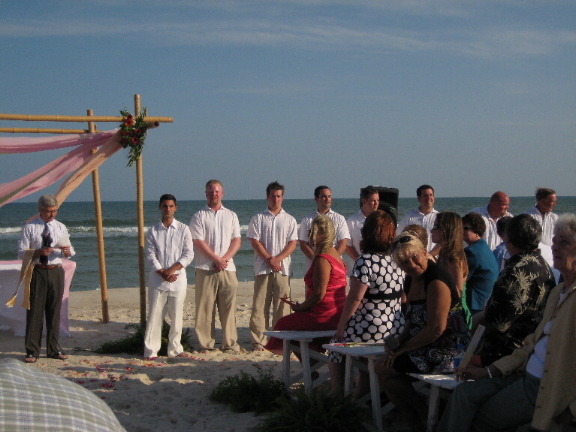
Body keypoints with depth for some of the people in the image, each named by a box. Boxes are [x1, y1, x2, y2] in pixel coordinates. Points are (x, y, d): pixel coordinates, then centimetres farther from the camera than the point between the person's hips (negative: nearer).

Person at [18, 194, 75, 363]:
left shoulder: (61, 227, 11)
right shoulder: (30, 228, 0)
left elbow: (70, 252, 11)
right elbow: (22, 253, -4)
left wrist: (67, 251, -14)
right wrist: (39, 252, -21)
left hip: (56, 271, 3)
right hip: (37, 271, -3)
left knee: (55, 310, 9)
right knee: (35, 310, -2)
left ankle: (53, 349, 18)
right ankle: (32, 351, 5)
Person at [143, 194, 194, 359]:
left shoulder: (183, 229, 4)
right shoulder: (153, 231, 6)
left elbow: (189, 254, -1)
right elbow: (150, 255, 1)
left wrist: (172, 270, -12)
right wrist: (163, 273, -12)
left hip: (178, 279, 0)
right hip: (157, 280, 0)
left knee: (176, 316, 4)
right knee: (155, 315, 0)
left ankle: (175, 349, 15)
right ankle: (150, 350, 5)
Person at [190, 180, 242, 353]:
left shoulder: (231, 216, 16)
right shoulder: (199, 217, 6)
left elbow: (237, 240, 7)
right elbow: (198, 242, -4)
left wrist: (225, 259, -8)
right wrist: (216, 259, -11)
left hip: (228, 269, 2)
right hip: (205, 269, -2)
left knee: (228, 308, 0)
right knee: (205, 308, -3)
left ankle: (230, 344, 5)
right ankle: (205, 344, 2)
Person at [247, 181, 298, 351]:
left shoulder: (289, 220, 13)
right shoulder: (258, 218, 9)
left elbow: (293, 243, 5)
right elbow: (254, 241, 0)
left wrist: (278, 259, -10)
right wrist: (269, 259, -9)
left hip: (283, 268, 1)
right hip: (262, 268, -1)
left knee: (281, 305, -1)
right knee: (260, 305, -3)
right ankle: (258, 341, 1)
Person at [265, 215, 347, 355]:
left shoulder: (322, 259, -20)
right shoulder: (335, 254, 13)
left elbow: (319, 294, -23)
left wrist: (300, 307, -8)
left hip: (324, 317, -10)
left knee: (283, 323, 9)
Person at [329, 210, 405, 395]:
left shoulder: (365, 262, -17)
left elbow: (354, 298, -18)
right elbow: (401, 298, 11)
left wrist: (341, 326, -8)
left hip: (369, 331, -6)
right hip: (397, 330, 6)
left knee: (336, 350, 17)